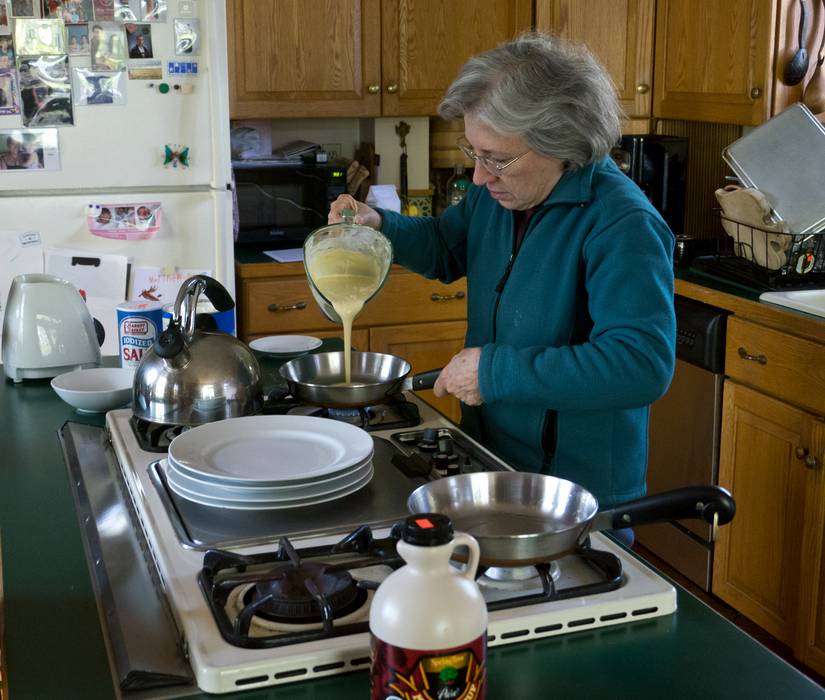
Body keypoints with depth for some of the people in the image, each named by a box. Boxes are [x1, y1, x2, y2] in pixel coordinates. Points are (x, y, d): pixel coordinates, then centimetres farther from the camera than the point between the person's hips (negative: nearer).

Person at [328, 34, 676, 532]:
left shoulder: (623, 226, -26)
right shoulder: (499, 192, 0)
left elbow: (644, 365, -35)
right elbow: (446, 247, 18)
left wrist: (494, 370, -33)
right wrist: (378, 225, -3)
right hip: (490, 462, 8)